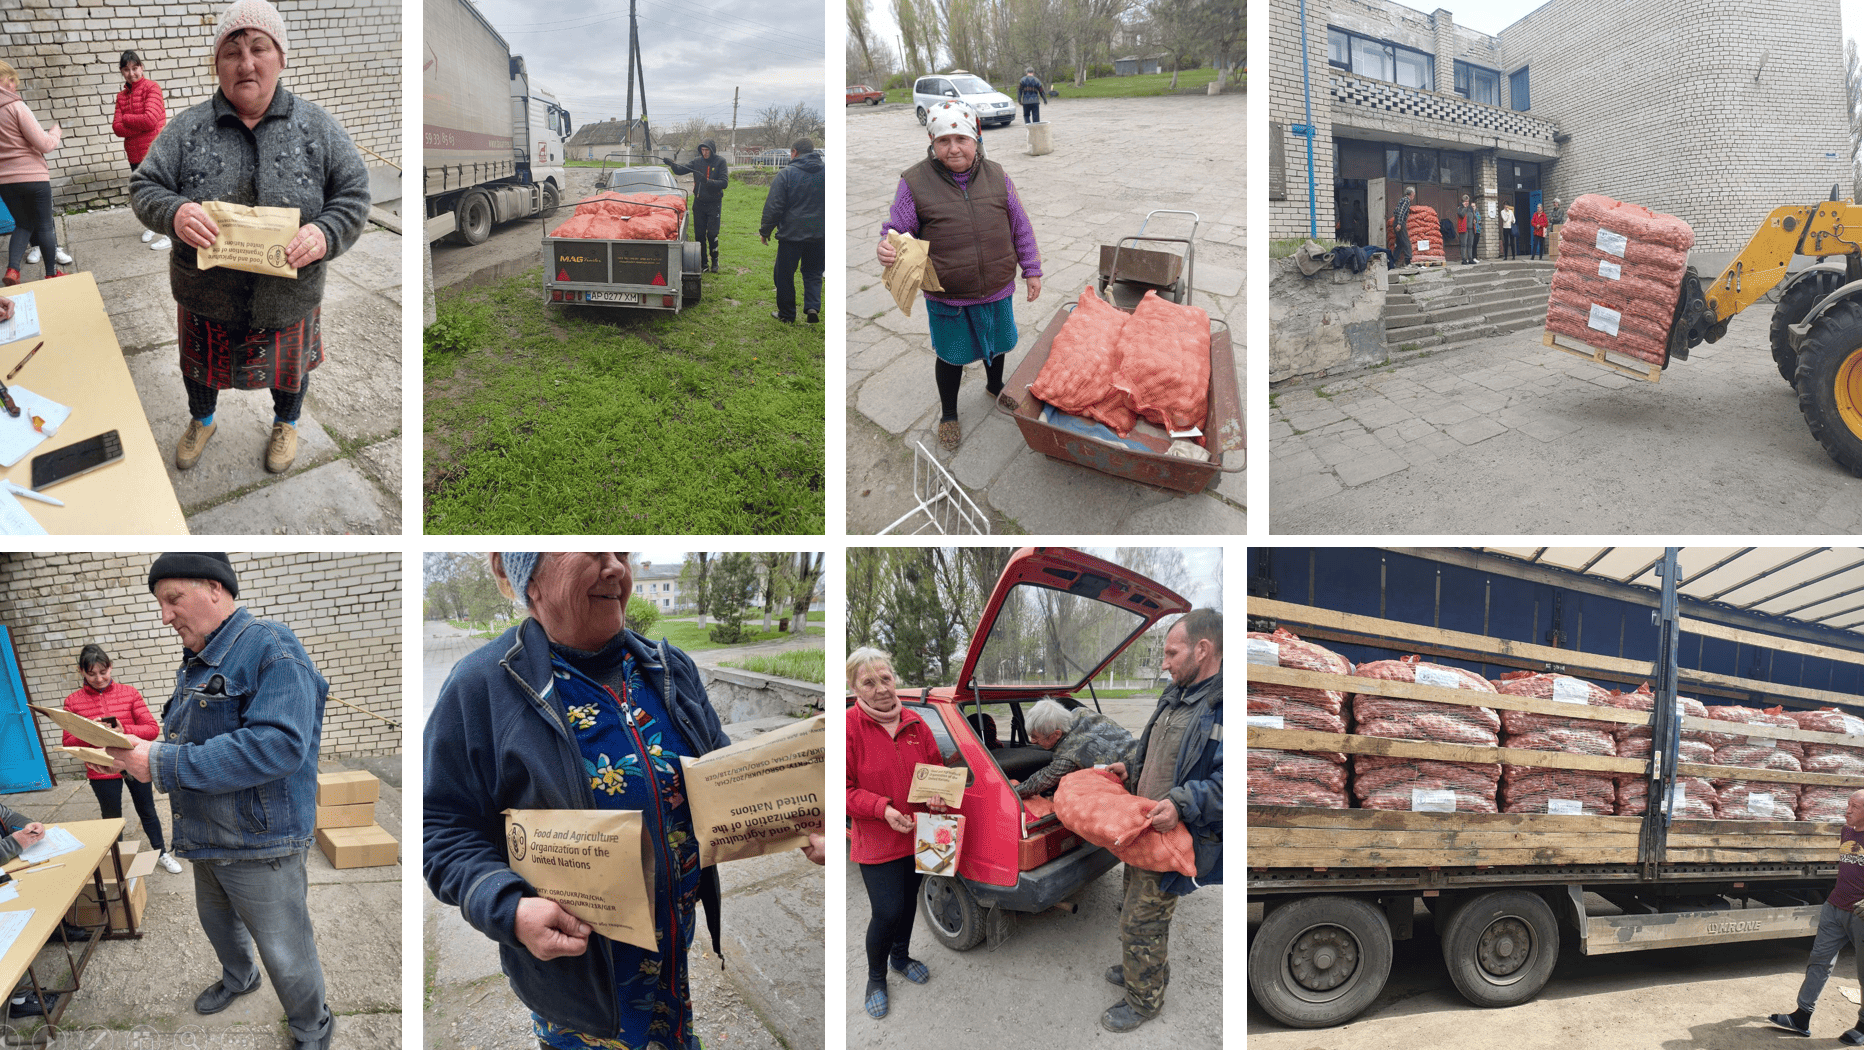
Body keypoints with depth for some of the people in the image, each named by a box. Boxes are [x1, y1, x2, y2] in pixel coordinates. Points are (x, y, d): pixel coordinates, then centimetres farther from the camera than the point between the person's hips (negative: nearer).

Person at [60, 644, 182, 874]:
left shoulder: (129, 693, -6)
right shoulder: (73, 702, -5)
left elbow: (152, 728, -9)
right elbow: (69, 742, -5)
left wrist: (124, 731, -26)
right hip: (101, 771, 0)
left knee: (147, 812, 15)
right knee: (111, 818, 16)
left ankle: (162, 853, 31)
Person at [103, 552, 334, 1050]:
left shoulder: (271, 648, -22)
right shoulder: (197, 661, 10)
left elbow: (278, 744, -32)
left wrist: (164, 764, -31)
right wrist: (142, 750, -1)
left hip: (258, 842, -9)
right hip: (207, 838, 9)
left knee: (286, 953, 3)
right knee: (216, 920, 29)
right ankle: (238, 978, 56)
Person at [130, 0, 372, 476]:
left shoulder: (317, 128, -9)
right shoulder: (188, 128, -8)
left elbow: (354, 194, -7)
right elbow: (143, 187, -5)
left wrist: (326, 232, -28)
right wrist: (174, 212, -29)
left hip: (288, 299, -1)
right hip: (205, 296, 1)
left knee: (289, 367, 23)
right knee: (201, 365, 24)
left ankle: (286, 423, 53)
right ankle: (202, 419, 55)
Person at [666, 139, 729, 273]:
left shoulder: (720, 162, -6)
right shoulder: (697, 161, 3)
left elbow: (724, 182, -14)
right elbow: (681, 170, 2)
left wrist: (708, 181, -27)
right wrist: (673, 165, -19)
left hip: (714, 203, -3)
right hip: (699, 203, 3)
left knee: (712, 234, -8)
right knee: (699, 234, 4)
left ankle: (714, 260, 10)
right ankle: (703, 262, 13)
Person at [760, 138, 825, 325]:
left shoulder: (786, 174, -9)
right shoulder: (825, 172, 4)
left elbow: (773, 207, -9)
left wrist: (765, 230, 1)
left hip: (791, 233, -4)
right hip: (819, 234, 4)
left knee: (784, 274, 9)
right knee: (813, 272, 17)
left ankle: (786, 314, 16)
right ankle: (813, 306, -3)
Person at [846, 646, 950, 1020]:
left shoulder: (915, 723, 1)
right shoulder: (848, 726, -16)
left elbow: (936, 767, 11)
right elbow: (843, 789, -16)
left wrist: (938, 794, -10)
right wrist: (883, 809, -26)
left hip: (918, 834, 5)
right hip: (876, 840, -5)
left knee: (909, 901, 21)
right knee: (887, 911, -7)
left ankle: (900, 957, 47)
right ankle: (875, 977, 18)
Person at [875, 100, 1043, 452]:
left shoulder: (996, 177, -4)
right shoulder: (915, 183, -13)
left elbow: (1020, 227, 6)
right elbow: (897, 231, -6)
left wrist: (1031, 270, 9)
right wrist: (885, 248, -28)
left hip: (997, 290, 3)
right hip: (946, 296, -3)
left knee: (996, 343, 24)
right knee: (952, 355, 14)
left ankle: (995, 385, 55)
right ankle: (948, 416, 37)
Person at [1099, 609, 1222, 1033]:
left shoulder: (1223, 706, -24)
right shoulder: (1176, 696, 8)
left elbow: (1225, 784, -30)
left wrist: (1182, 803, -36)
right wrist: (1131, 767, 10)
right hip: (1144, 827, 9)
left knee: (1141, 920, 1)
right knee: (1137, 902, 24)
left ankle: (1144, 1000, 21)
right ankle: (1147, 970, 47)